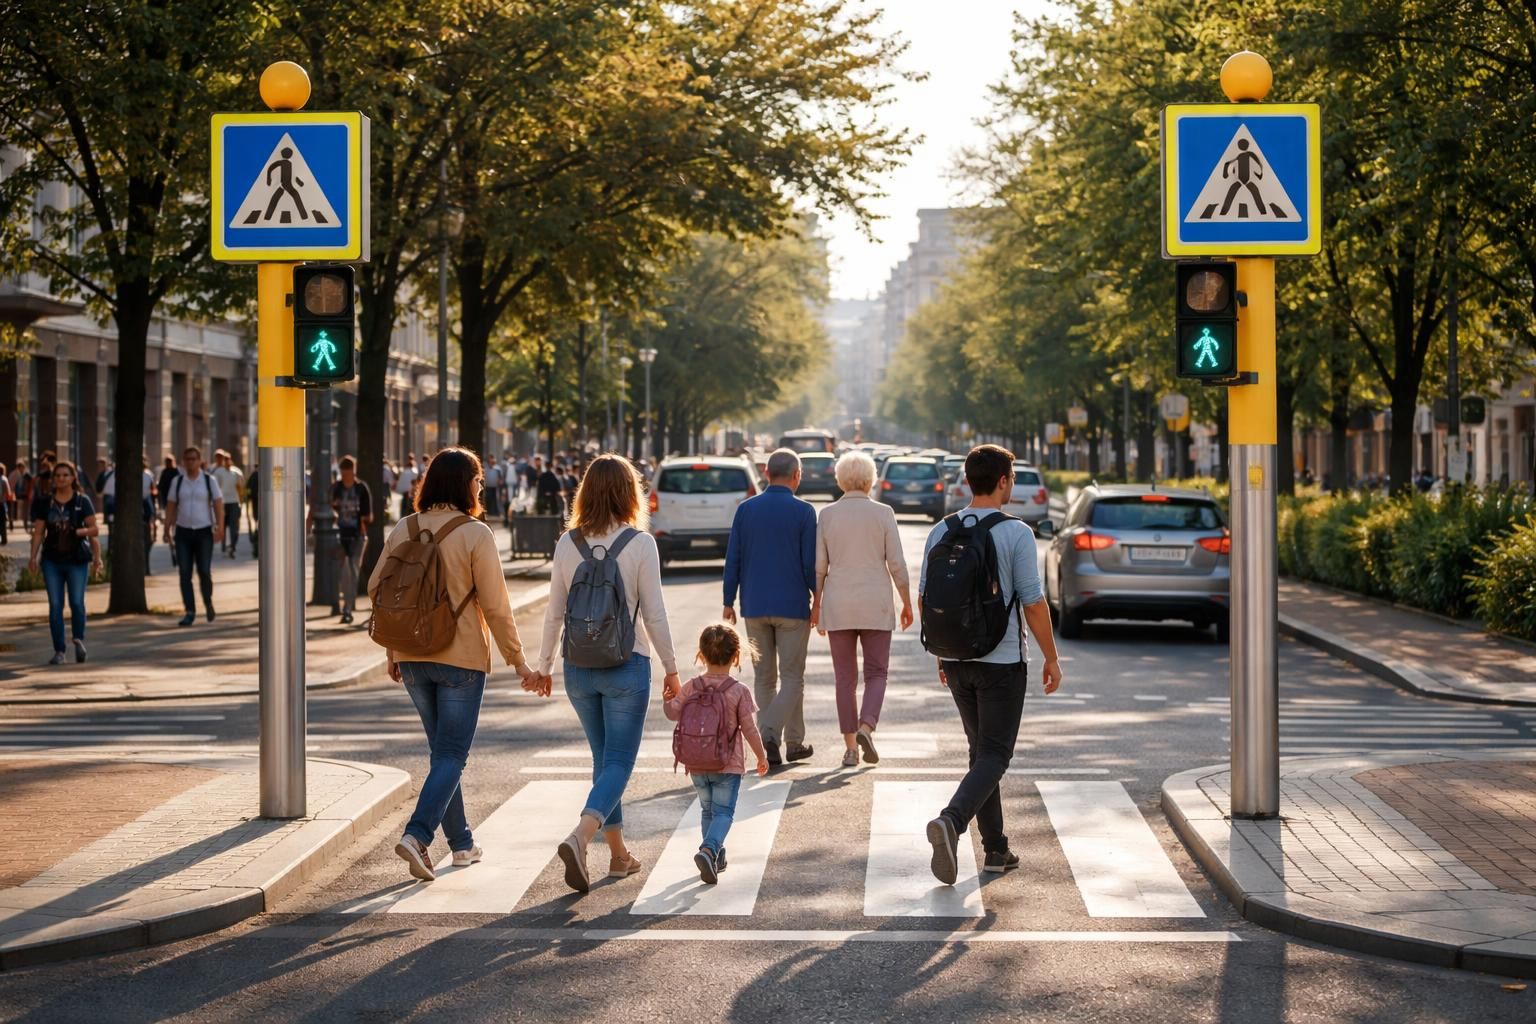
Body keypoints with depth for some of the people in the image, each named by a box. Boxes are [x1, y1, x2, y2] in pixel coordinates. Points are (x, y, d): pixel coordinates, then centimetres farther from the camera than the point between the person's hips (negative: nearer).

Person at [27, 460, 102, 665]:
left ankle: (79, 639, 18)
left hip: (77, 560, -1)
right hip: (52, 560, 1)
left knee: (77, 602, -8)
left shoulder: (82, 502, 2)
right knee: (55, 605, -2)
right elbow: (38, 532, 6)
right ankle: (59, 651, 3)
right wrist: (33, 556, -3)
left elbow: (94, 529, 3)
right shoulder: (45, 502, 6)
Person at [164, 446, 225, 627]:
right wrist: (167, 530, 1)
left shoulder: (209, 480, 2)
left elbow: (218, 505, -2)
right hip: (183, 532, 2)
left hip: (204, 532, -2)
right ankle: (190, 612, 0)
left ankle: (208, 602, 21)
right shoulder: (177, 481, 8)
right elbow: (171, 507, 8)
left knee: (204, 571, -6)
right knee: (185, 574, -4)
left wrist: (219, 527, -13)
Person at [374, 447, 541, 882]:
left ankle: (461, 843, 25)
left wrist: (394, 654, 17)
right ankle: (417, 835, -17)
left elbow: (378, 591, 6)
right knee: (451, 756, 1)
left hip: (413, 659, 5)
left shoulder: (403, 530, 2)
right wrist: (518, 660, -3)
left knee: (443, 751, 18)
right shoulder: (475, 534, -12)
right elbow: (495, 605, -12)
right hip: (461, 659, -5)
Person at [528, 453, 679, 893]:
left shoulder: (568, 543, 0)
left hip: (578, 667, 4)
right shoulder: (640, 543, -10)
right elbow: (654, 614, -9)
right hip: (626, 665, -4)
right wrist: (670, 668, 1)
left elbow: (554, 613, 4)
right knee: (619, 762, 0)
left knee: (604, 758, 18)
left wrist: (543, 666, 16)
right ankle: (578, 838, -22)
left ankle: (618, 854, 23)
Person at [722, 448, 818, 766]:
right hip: (792, 606, -3)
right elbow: (811, 563, -7)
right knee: (792, 676, 4)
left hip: (754, 606, 3)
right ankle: (770, 733, -13)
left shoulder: (746, 509, 3)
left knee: (764, 677, 11)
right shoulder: (804, 512, -7)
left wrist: (729, 601, 9)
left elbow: (733, 559, 3)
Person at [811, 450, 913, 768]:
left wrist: (816, 604, 12)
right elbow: (897, 563, -4)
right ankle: (866, 728, -16)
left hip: (838, 606, 1)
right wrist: (907, 603, 6)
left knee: (845, 678, 8)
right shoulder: (883, 513, -3)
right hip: (876, 604, -1)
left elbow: (819, 565, 1)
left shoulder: (827, 515, 0)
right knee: (876, 673, 8)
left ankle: (850, 747, 6)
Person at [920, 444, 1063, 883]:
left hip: (956, 661, 5)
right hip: (1002, 662, -5)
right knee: (994, 756, -2)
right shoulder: (1016, 534, -12)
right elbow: (1033, 603, -13)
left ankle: (996, 849, 18)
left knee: (982, 750, 16)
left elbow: (926, 597, 7)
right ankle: (951, 821, -27)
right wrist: (1051, 657, -2)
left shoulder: (941, 532, 3)